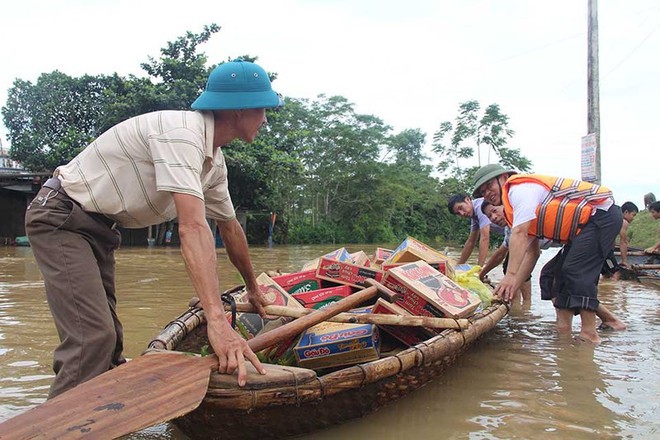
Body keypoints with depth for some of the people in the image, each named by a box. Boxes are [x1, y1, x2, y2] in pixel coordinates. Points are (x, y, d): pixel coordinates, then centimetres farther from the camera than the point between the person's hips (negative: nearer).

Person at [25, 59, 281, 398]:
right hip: (60, 218, -10)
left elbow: (229, 227, 16)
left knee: (108, 340, 11)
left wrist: (253, 288, 26)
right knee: (94, 339, -20)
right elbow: (192, 228, -38)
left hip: (98, 227, 10)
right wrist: (217, 320, -43)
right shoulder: (182, 131, -27)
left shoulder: (215, 160, 4)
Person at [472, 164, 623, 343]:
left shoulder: (519, 188, -13)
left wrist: (510, 276, -29)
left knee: (577, 271, -18)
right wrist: (512, 288, 5)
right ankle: (564, 330, 8)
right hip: (586, 226, 11)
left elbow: (519, 235, -25)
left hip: (602, 214, -11)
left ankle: (589, 333, -15)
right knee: (554, 273, 8)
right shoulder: (521, 208, 17)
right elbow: (531, 252, 12)